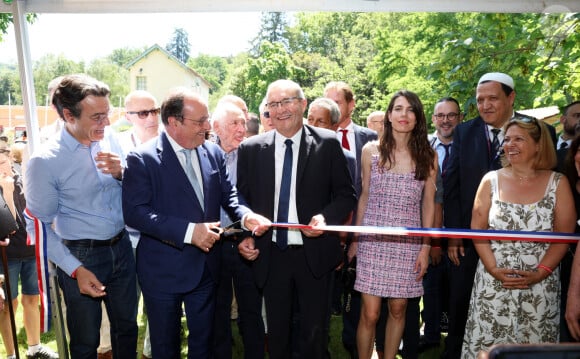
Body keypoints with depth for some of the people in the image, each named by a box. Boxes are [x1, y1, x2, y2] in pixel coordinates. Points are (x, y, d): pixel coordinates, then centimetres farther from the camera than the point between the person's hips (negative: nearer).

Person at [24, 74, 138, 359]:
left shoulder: (110, 139, -4)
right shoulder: (45, 161, -18)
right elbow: (40, 226, -10)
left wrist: (121, 173, -15)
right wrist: (76, 270, -16)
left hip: (121, 247, 4)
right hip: (82, 256, -4)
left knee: (127, 326, 21)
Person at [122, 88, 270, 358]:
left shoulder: (214, 153, 1)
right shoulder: (142, 159, -14)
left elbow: (228, 195, 6)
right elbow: (135, 212, -21)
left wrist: (246, 216, -16)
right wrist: (188, 231, -27)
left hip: (206, 267, 5)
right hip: (163, 271, -4)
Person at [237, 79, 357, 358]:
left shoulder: (327, 144, -5)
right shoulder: (250, 149, 0)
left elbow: (346, 194, 0)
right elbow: (242, 198, 6)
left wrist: (326, 217, -18)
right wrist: (244, 236, -7)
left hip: (314, 253, -1)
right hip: (270, 254, 2)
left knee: (314, 332, 14)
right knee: (277, 332, 19)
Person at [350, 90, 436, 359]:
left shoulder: (427, 156, 3)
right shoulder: (371, 150, 2)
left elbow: (428, 204, 5)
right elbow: (364, 197, 7)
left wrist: (426, 247, 0)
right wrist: (355, 240, 6)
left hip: (408, 242, 1)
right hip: (373, 240, -1)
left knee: (398, 310, 11)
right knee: (370, 313, -1)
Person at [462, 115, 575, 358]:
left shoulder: (557, 183, 0)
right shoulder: (491, 180, 2)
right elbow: (477, 229, 1)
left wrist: (539, 274, -12)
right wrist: (494, 269, -10)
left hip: (540, 285, 0)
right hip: (493, 283, 1)